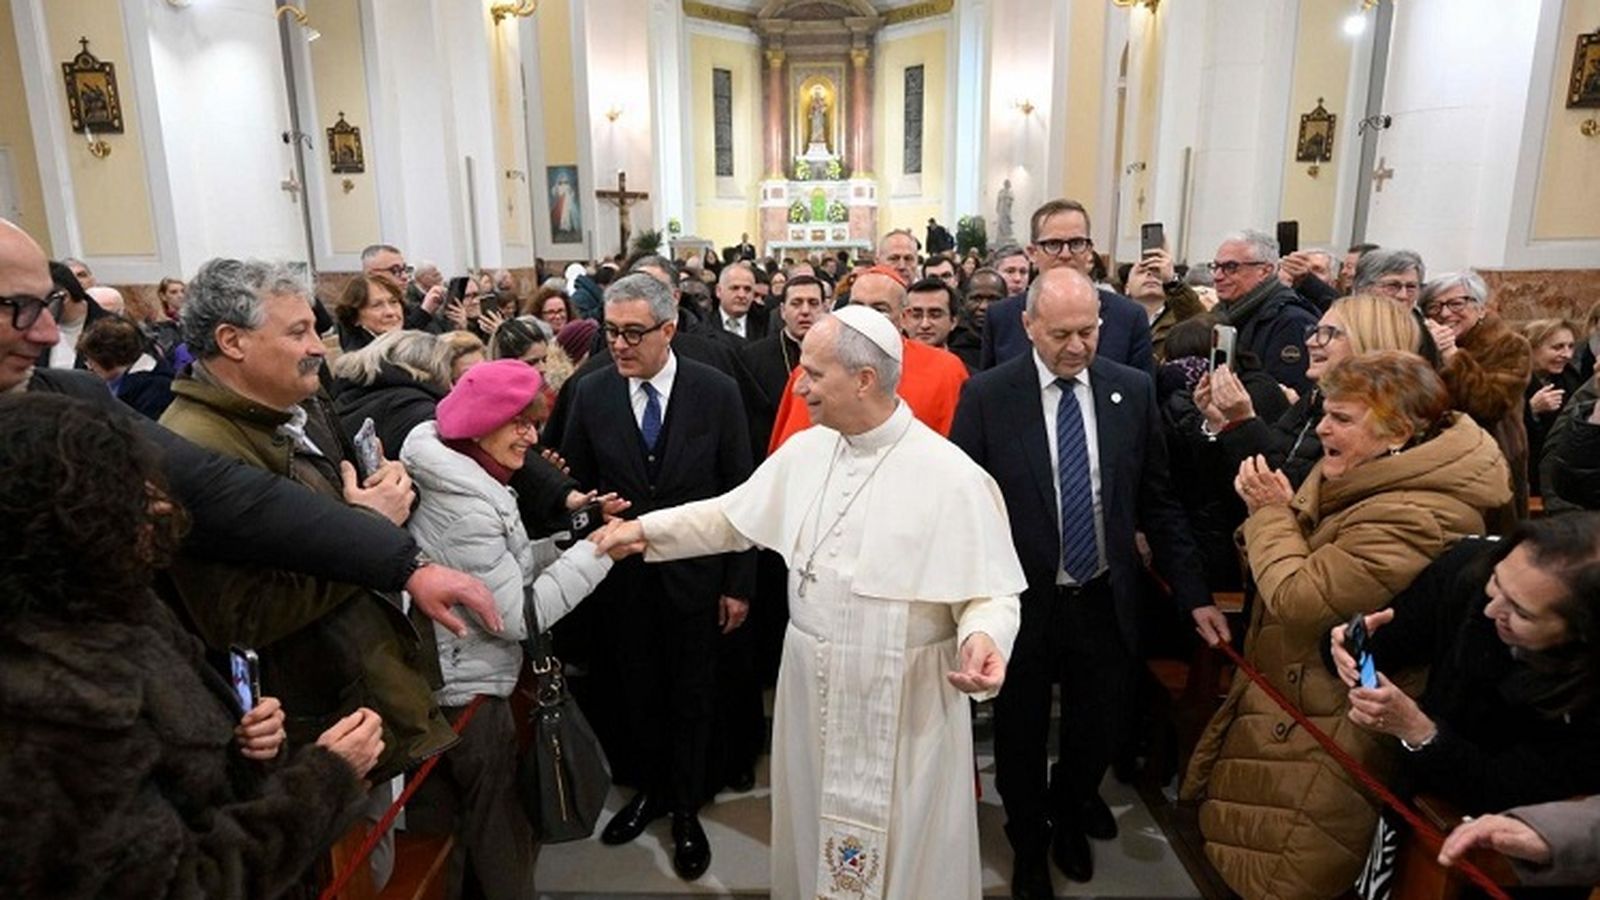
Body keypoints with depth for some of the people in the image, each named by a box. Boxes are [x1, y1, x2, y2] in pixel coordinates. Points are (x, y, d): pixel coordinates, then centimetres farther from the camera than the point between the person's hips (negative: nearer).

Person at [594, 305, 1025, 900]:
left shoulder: (954, 478, -18)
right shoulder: (805, 450, -1)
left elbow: (991, 594, -15)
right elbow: (731, 516, 9)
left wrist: (983, 641, -34)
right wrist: (648, 527, 3)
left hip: (905, 708, -5)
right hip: (811, 691, 5)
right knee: (811, 835, 25)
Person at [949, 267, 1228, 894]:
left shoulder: (1133, 390, -2)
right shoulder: (987, 395, -11)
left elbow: (1157, 503, 4)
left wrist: (1193, 595, 2)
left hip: (1106, 602, 3)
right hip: (1021, 603, -2)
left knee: (1099, 731, 20)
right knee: (1020, 738, 16)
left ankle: (1069, 815, 53)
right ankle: (1028, 844, 45)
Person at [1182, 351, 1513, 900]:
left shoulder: (1413, 518, -28)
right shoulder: (1359, 478, 2)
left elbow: (1296, 600, -29)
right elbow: (1298, 562, 9)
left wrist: (1271, 511, -16)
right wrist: (1275, 510, -12)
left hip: (1320, 739, -9)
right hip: (1283, 695, 9)